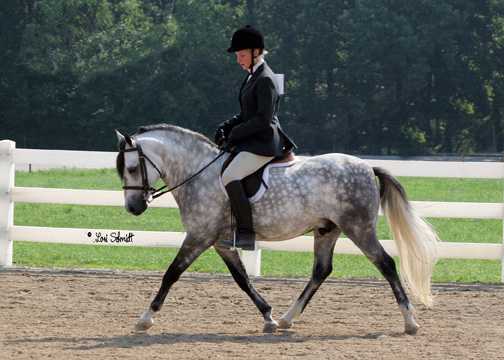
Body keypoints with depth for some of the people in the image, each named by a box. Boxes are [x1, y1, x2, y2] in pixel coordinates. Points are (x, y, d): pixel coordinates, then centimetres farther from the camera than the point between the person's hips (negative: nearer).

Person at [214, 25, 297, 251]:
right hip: (252, 141, 11)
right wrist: (226, 127, 7)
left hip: (263, 143, -11)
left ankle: (246, 232, -25)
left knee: (229, 176, -27)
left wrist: (235, 133, -15)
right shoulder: (252, 77, 16)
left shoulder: (265, 80, -14)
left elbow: (263, 119, -20)